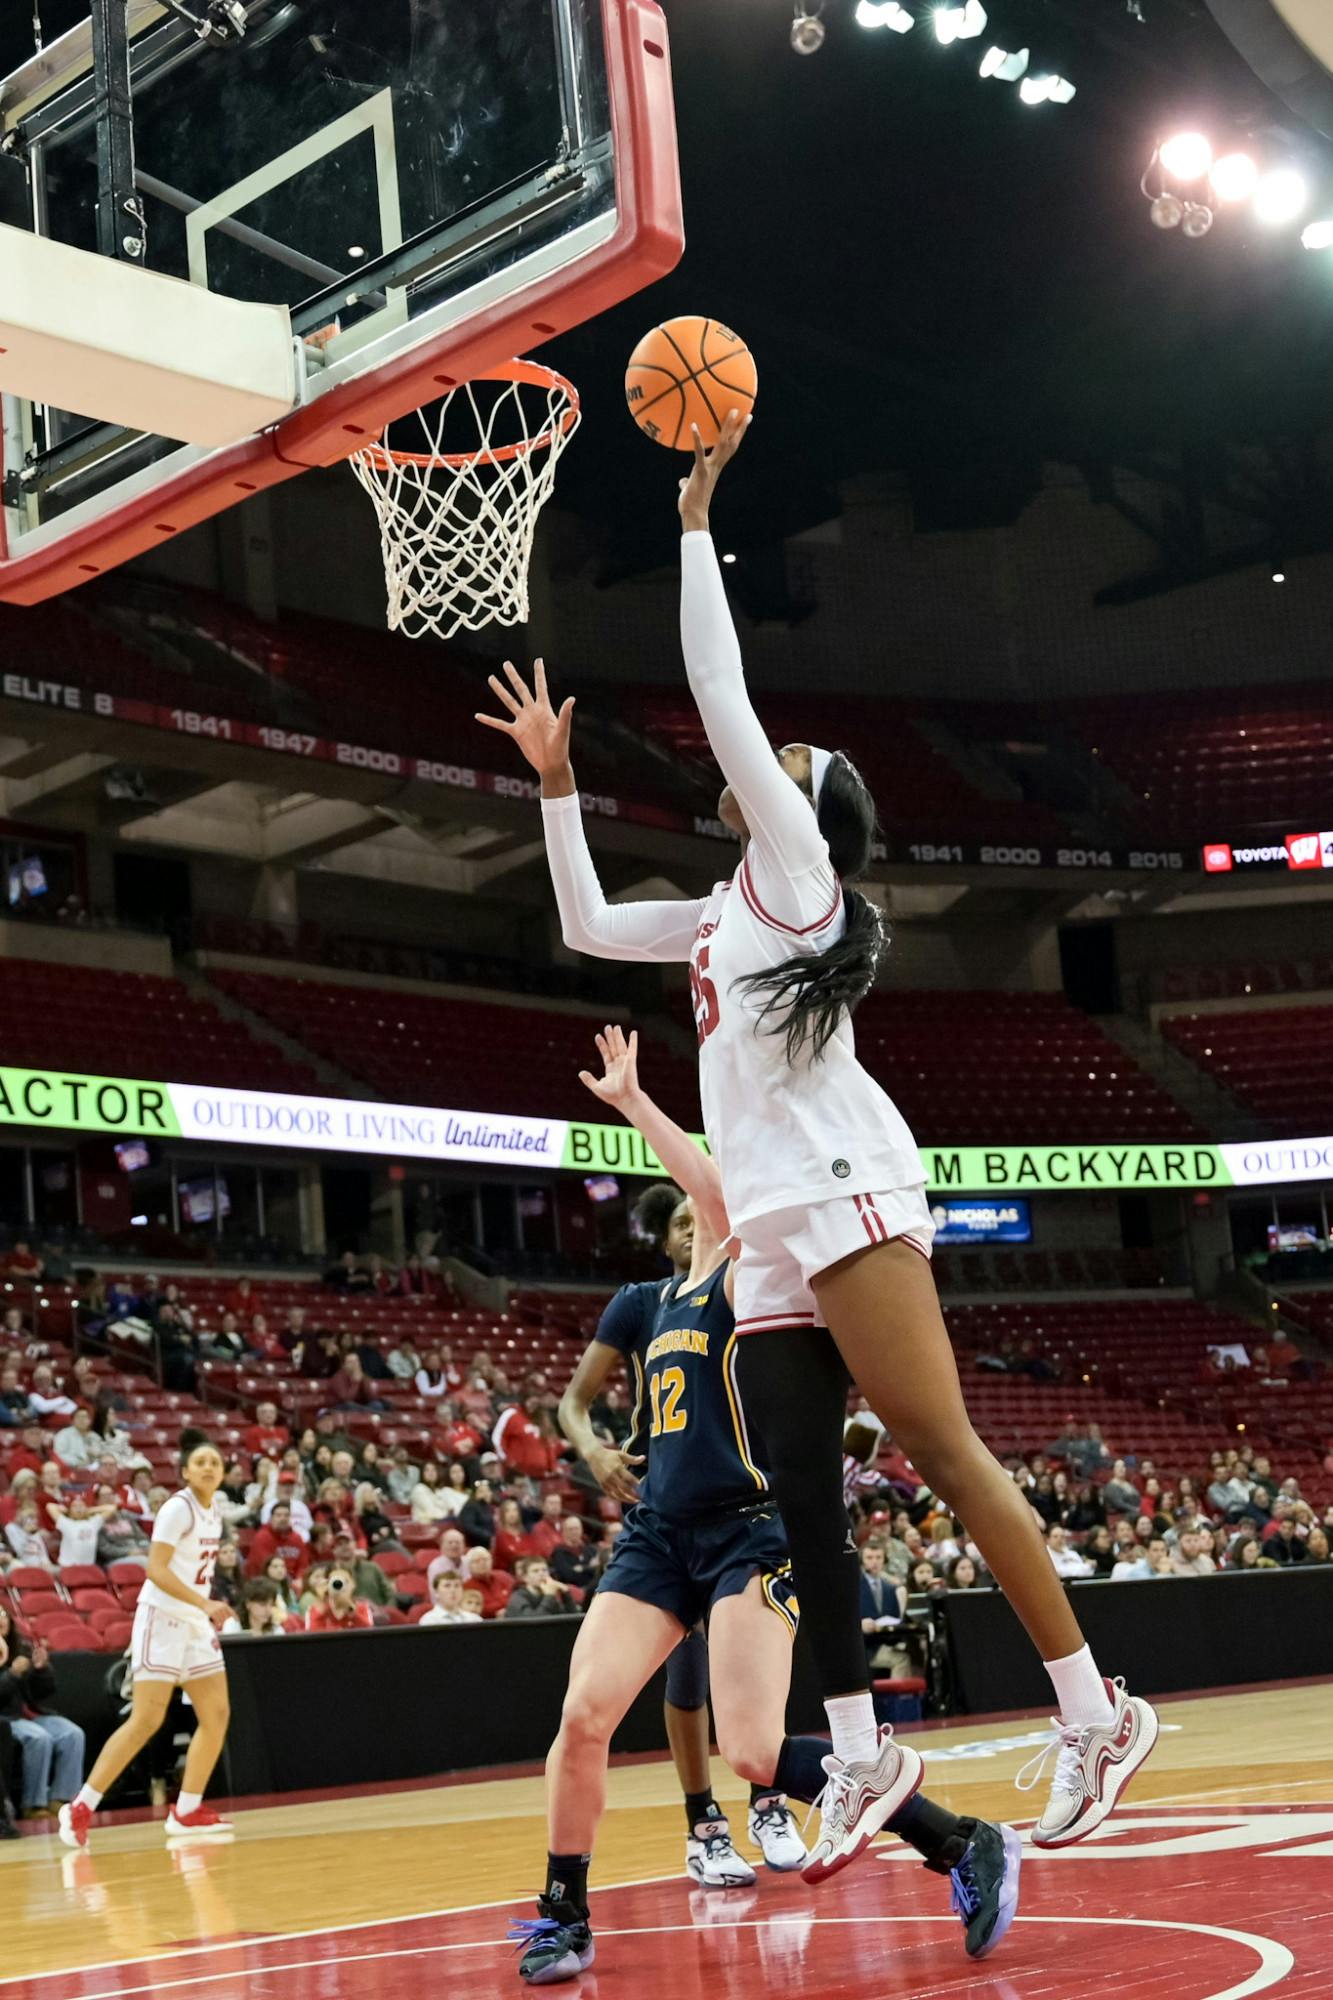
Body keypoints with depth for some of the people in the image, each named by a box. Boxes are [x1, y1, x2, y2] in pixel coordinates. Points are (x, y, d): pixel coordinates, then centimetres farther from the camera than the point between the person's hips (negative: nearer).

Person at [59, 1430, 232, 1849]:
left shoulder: (213, 1513, 11)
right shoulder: (178, 1508, -13)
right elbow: (156, 1570, -21)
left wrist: (209, 1611, 12)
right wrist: (205, 1603, -26)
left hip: (195, 1623, 8)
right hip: (162, 1618, -8)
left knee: (216, 1715, 3)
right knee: (147, 1720, -12)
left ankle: (187, 1811, 11)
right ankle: (80, 1809, -5)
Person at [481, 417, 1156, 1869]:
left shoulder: (796, 862, 4)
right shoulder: (727, 916, 26)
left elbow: (719, 693, -3)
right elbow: (585, 925, 34)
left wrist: (695, 519, 4)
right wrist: (555, 779, 31)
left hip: (844, 1196, -9)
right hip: (773, 1229, 9)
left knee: (942, 1452, -13)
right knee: (802, 1501, 5)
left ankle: (1096, 1718, -11)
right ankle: (859, 1756, 9)